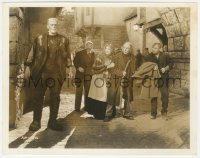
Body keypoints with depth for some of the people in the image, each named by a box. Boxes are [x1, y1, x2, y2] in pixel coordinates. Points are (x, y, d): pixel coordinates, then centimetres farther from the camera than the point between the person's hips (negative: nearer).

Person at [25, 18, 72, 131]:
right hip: (40, 73, 0)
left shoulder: (64, 40, 10)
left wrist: (69, 67, 2)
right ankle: (36, 121, 14)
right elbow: (32, 55, 8)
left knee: (55, 97, 5)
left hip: (57, 74, 0)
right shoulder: (39, 39, 9)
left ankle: (53, 121, 17)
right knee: (37, 97, 3)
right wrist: (28, 66, 3)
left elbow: (67, 56, 10)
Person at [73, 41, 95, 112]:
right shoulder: (79, 53, -5)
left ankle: (86, 106, 18)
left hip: (88, 74, 4)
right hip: (80, 74, -4)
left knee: (87, 91, 8)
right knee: (79, 90, -1)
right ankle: (77, 107, 6)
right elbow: (75, 61, 0)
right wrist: (78, 67, -14)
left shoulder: (92, 53, 8)